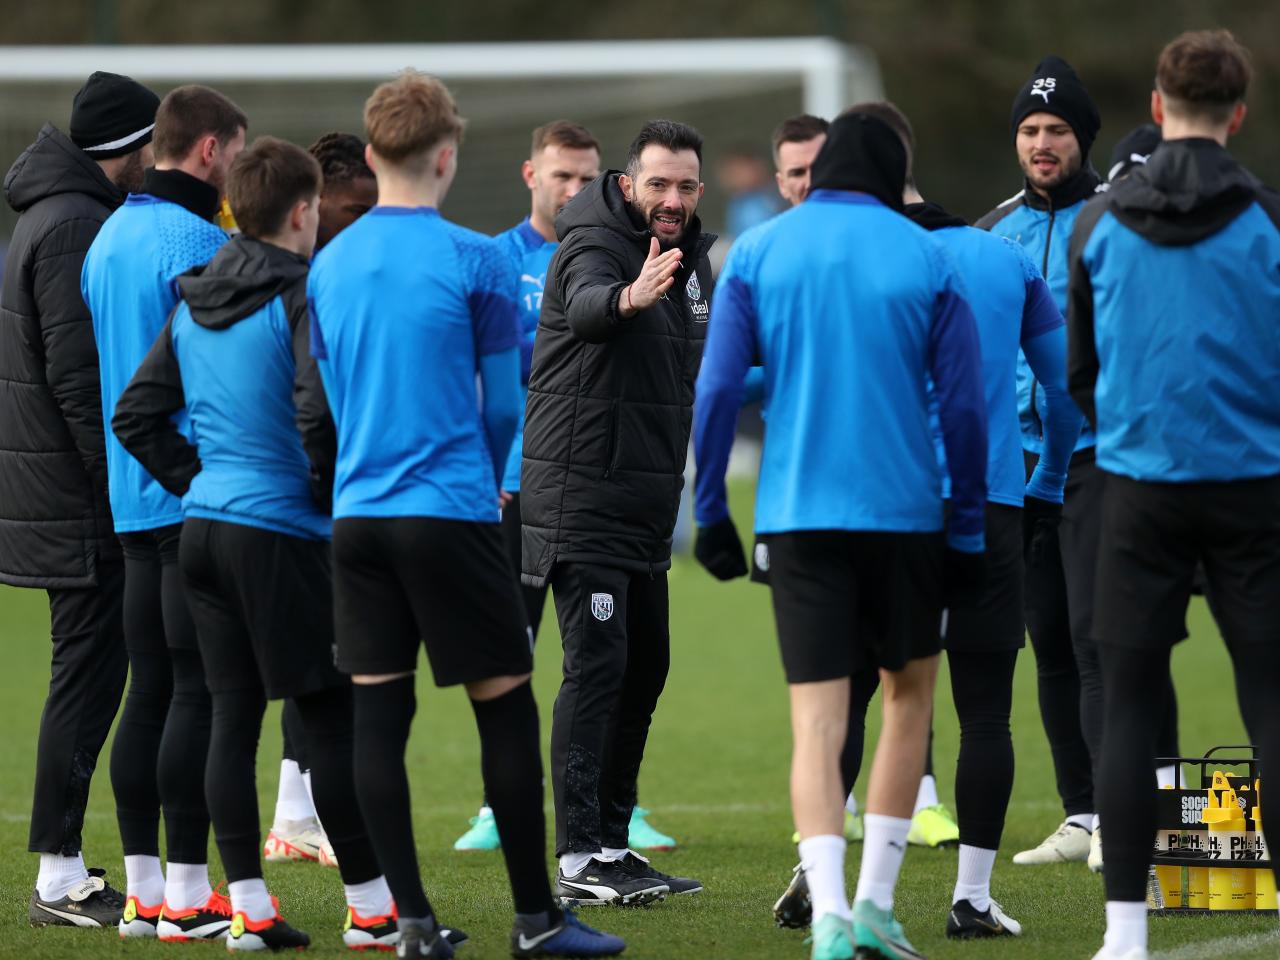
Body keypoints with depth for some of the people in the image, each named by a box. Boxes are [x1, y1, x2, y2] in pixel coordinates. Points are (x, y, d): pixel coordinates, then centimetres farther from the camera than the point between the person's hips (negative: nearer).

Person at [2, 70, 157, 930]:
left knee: (91, 668, 14)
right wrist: (125, 480, -19)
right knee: (91, 671, -7)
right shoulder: (75, 227, -15)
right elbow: (80, 372, -21)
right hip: (82, 501, -10)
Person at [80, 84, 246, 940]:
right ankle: (186, 893, -5)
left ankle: (142, 887, 13)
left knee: (151, 689, 11)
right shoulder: (197, 243, -14)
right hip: (198, 497, -9)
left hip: (133, 498, 9)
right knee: (199, 688, -6)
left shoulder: (110, 237, 14)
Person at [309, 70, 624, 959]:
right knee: (506, 710, 3)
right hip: (452, 514, -5)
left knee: (379, 714, 4)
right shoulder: (476, 262, -6)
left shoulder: (329, 266, 8)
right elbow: (504, 406, 0)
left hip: (358, 512, 5)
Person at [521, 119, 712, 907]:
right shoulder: (595, 246, -16)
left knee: (647, 666, 12)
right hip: (583, 494, -9)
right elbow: (586, 307, -40)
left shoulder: (693, 256, 11)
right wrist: (629, 299, -62)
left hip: (648, 502, 9)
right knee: (598, 663, -14)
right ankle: (579, 857, -17)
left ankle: (612, 842, 20)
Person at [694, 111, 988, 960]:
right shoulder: (926, 260, 1)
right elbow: (964, 403, 0)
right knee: (910, 691, 17)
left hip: (796, 515, 0)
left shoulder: (757, 253, 4)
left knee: (818, 720, -1)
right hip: (903, 510, 0)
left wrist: (711, 510, 6)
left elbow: (718, 389, -1)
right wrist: (969, 531, 7)